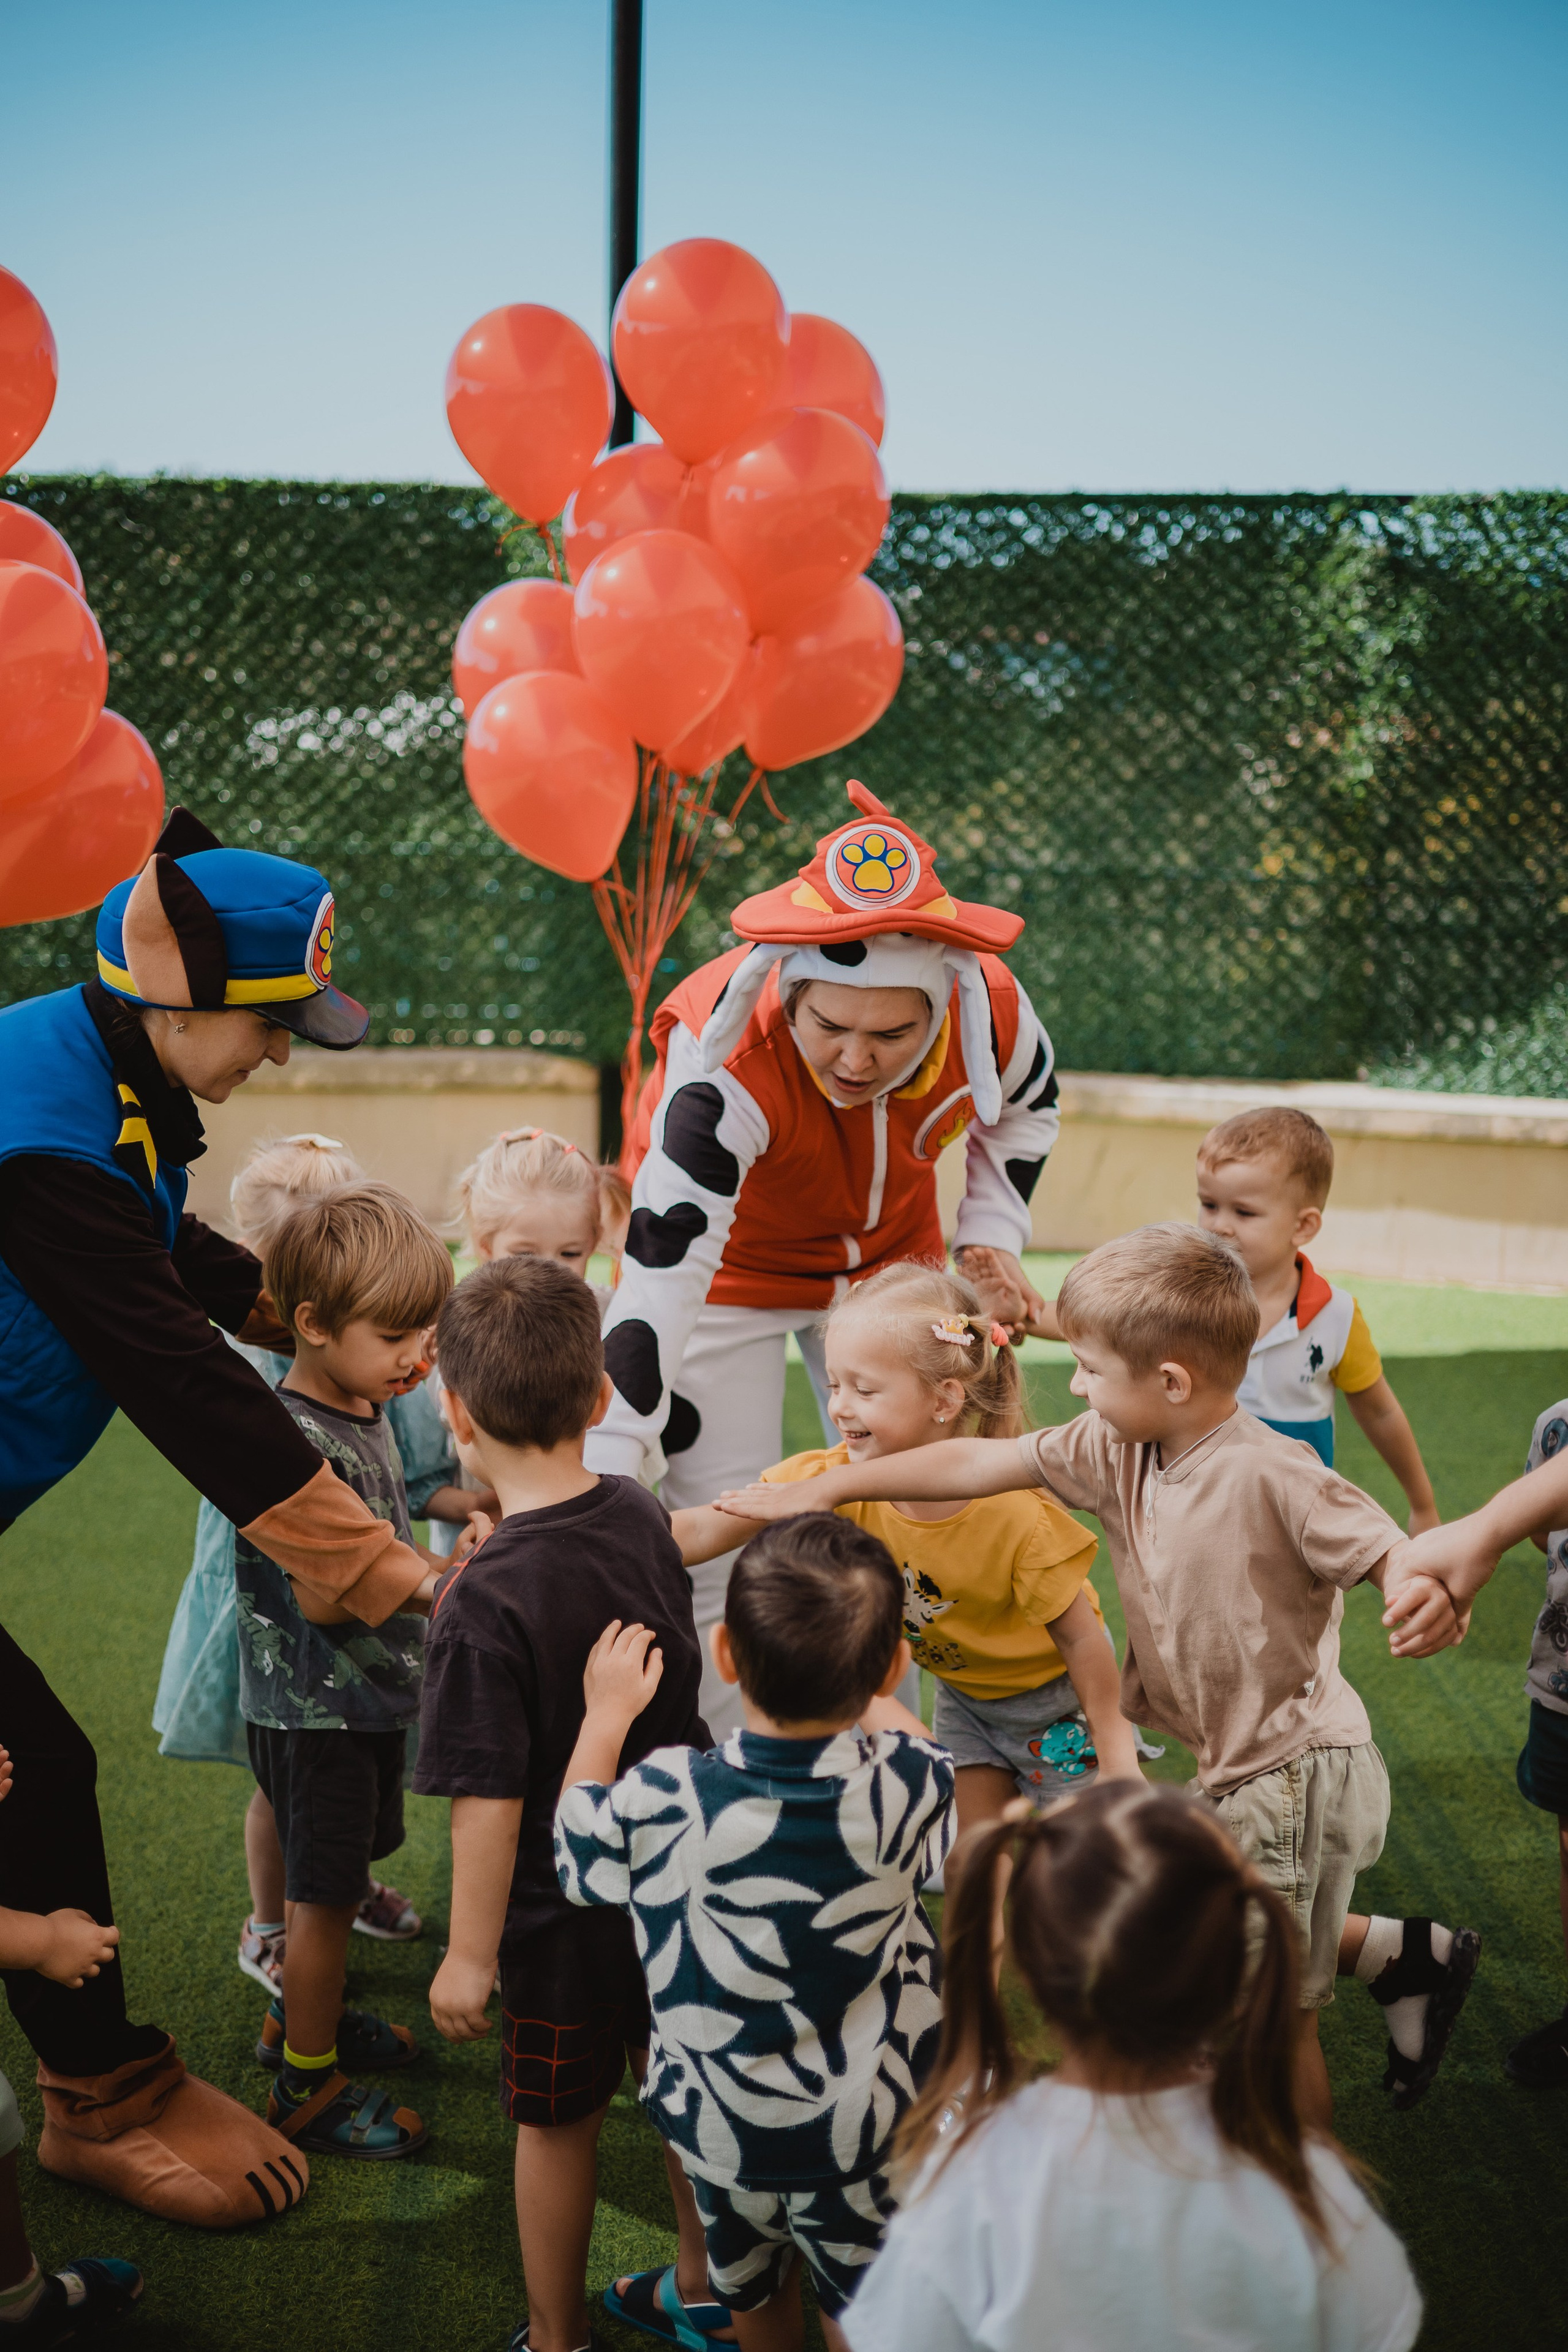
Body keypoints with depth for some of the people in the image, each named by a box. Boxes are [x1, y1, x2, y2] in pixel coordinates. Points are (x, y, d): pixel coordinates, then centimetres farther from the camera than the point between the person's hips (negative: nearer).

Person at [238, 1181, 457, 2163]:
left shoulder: (368, 1411, 5)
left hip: (373, 1697, 9)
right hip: (312, 1712, -9)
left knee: (342, 1882, 22)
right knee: (324, 1894, 3)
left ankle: (304, 2018, 41)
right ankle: (308, 2086, 17)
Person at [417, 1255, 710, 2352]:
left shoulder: (486, 1604, -28)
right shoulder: (642, 1517, -8)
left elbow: (489, 1802, -25)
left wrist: (470, 1953, -11)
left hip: (562, 1911, -6)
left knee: (557, 2124, 15)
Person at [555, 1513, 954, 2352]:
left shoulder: (662, 1801, -28)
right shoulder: (908, 1786, -26)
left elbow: (577, 1842, -4)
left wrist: (607, 1714, 9)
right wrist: (858, 1680, 16)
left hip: (719, 2122, 1)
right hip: (869, 2124, 0)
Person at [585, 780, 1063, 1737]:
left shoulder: (989, 1007, -27)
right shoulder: (729, 1065, -40)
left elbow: (1028, 1104, 0)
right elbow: (659, 1278, -43)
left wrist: (991, 1240, -9)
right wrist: (606, 1488, -46)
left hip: (889, 1253, 4)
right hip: (731, 1261, -4)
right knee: (726, 1546, -6)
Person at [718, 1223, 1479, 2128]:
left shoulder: (1270, 1474, -25)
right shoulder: (1118, 1452, -3)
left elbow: (1386, 1549, -24)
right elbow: (983, 1462, 1)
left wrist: (1425, 1593, -48)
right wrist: (823, 1490, 3)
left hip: (1301, 1772, -8)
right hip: (1238, 1766, 8)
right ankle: (1409, 1959, 39)